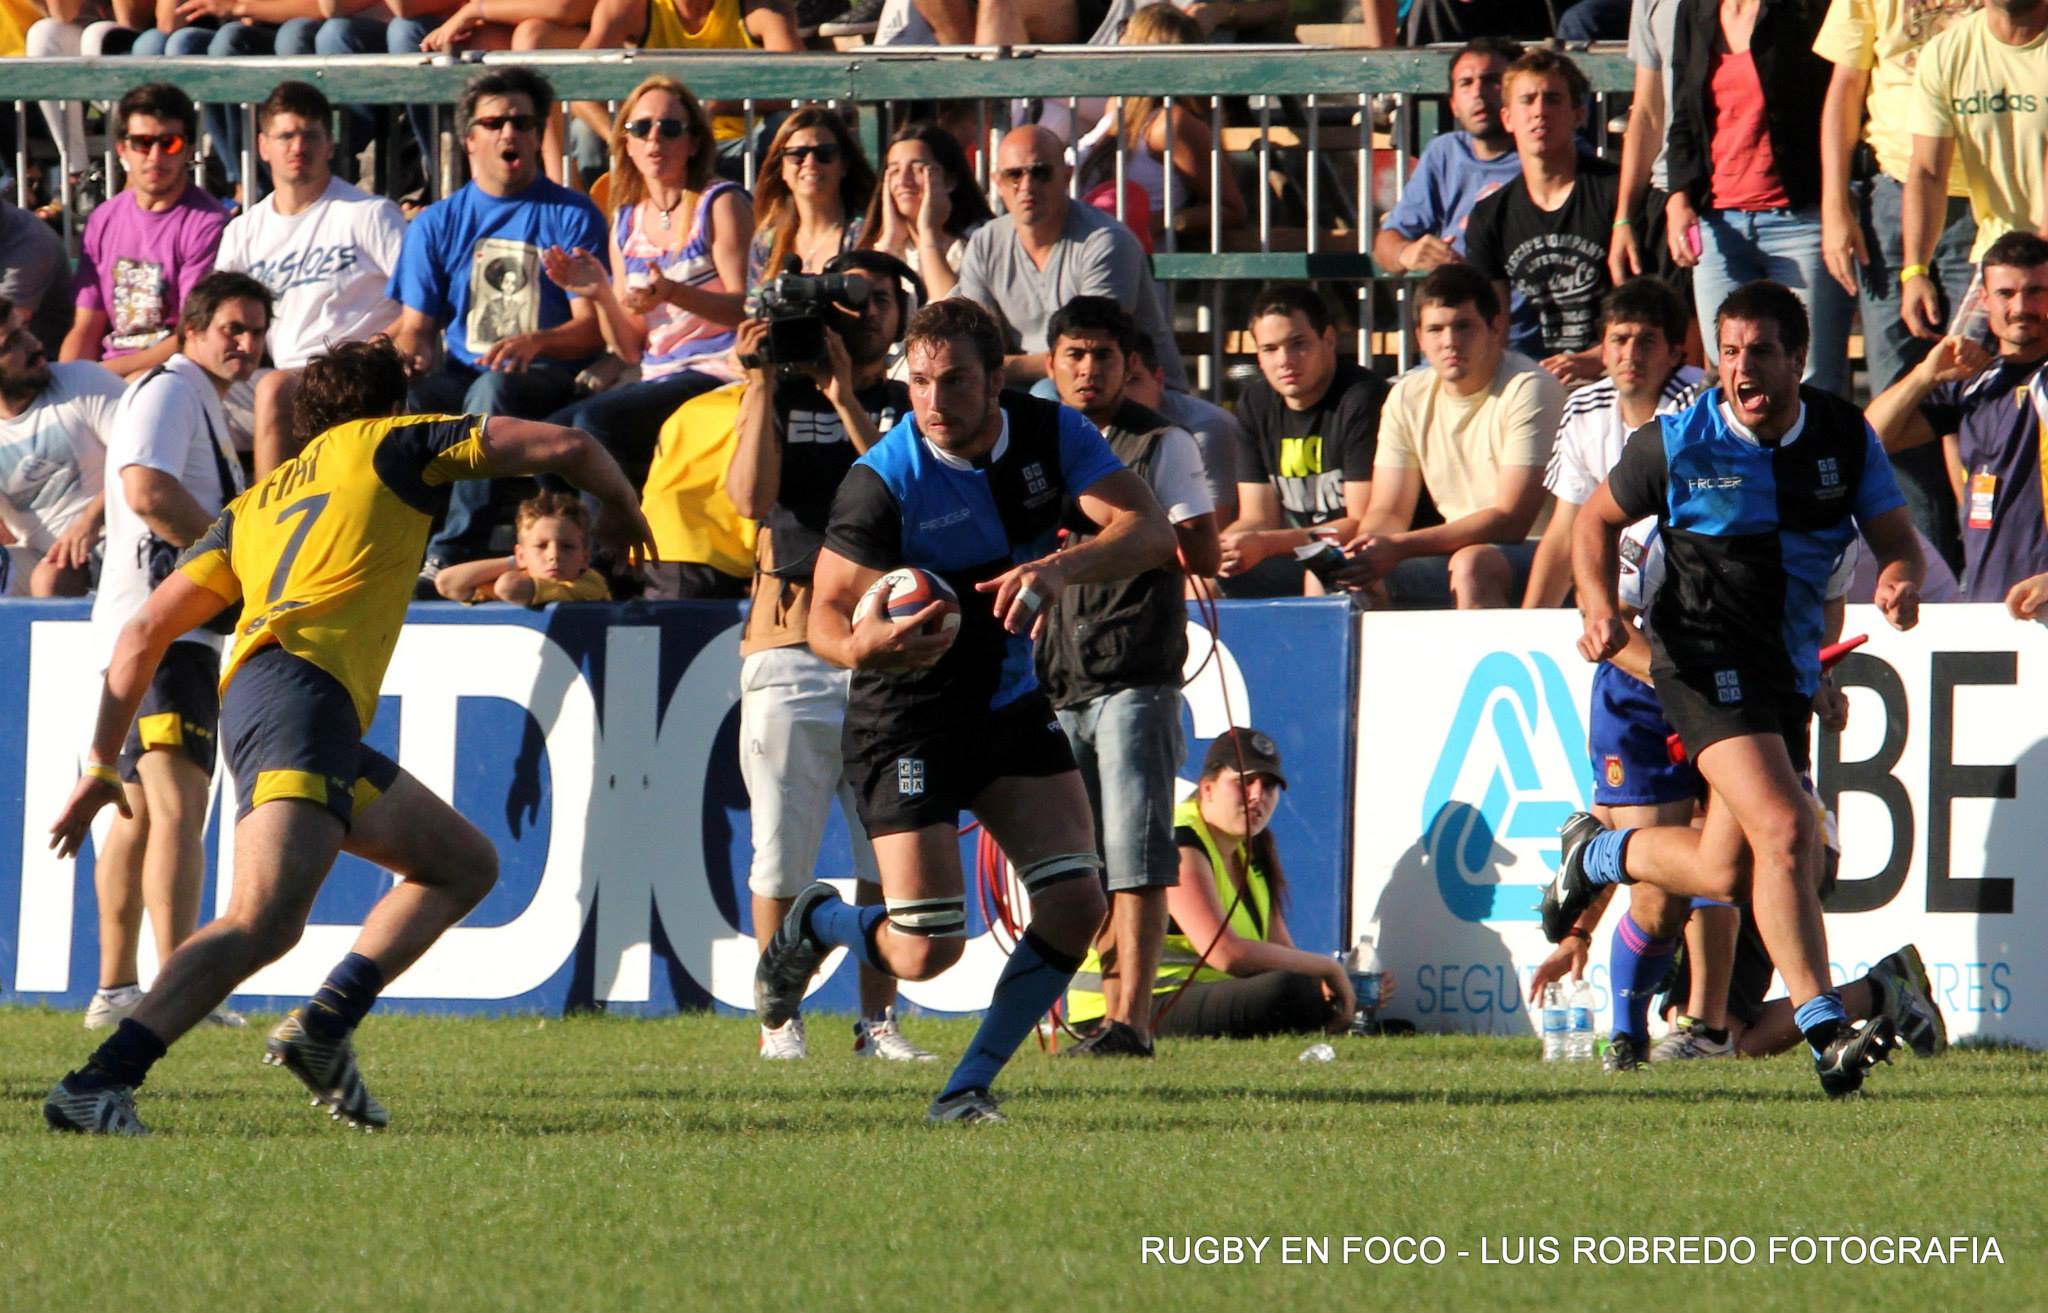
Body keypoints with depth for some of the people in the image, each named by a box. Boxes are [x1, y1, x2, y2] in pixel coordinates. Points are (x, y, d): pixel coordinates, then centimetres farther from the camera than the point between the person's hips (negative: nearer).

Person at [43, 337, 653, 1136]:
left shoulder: (259, 500, 30)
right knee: (263, 924, -24)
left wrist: (101, 763, 23)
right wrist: (620, 508, 32)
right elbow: (563, 446, 13)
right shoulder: (392, 444, 16)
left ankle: (324, 1025, 4)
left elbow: (144, 632, 23)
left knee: (465, 865, 18)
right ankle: (98, 1084, -36)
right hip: (303, 689, -8)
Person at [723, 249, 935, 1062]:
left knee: (886, 852, 1)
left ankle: (877, 1019, 7)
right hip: (789, 650, -1)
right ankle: (779, 1018, 6)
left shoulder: (908, 409, 12)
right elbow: (751, 495, -7)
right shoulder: (778, 398, 9)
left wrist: (847, 399, -14)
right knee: (783, 851, -2)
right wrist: (764, 383, -9)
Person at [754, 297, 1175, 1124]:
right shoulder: (882, 481, -20)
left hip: (1012, 705, 5)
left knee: (1075, 903, -9)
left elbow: (1149, 530, -19)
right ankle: (813, 922, 24)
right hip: (907, 720, -5)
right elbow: (826, 617, -17)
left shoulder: (1053, 436, -9)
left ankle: (969, 1088, 6)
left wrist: (1060, 568, -39)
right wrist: (867, 646, -42)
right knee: (925, 953, -11)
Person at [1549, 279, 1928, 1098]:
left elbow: (1895, 534, 1)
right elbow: (1597, 519, 7)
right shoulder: (1677, 443, -8)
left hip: (1789, 663, 5)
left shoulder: (1845, 437, 0)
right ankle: (1824, 1031, -25)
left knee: (1724, 872, 13)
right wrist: (1599, 608, -10)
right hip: (1705, 654, -5)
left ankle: (1596, 854, 43)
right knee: (1783, 831, -24)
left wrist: (1900, 577, -23)